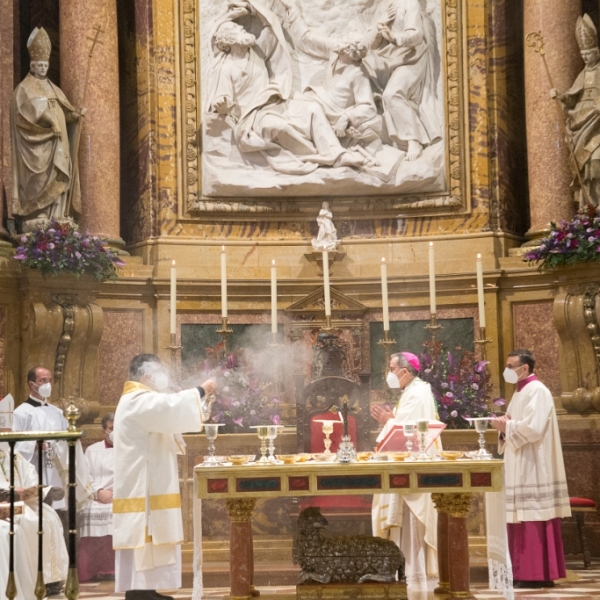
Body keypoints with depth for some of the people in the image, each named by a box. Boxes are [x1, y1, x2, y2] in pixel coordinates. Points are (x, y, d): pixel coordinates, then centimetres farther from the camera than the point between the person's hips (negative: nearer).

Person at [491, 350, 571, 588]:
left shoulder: (537, 391, -12)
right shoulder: (521, 392, 18)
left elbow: (533, 427, -23)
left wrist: (507, 426, -12)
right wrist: (504, 426, 0)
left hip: (532, 468, -10)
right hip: (520, 468, 10)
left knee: (534, 521, -9)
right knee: (522, 521, 8)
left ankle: (539, 574, -7)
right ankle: (524, 572, 11)